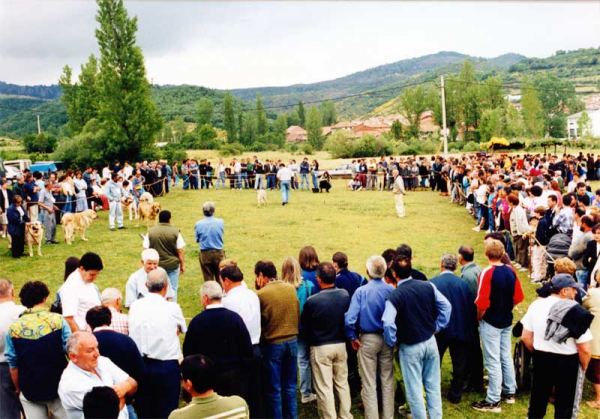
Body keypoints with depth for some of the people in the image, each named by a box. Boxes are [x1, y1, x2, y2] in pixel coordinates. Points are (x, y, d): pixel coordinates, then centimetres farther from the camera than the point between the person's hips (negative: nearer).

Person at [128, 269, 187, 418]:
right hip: (167, 367, -3)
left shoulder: (135, 306, -3)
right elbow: (183, 329, 6)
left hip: (140, 365, 3)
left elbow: (133, 332, 6)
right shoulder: (173, 308, -10)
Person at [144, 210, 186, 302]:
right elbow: (180, 251, -7)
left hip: (156, 266, 2)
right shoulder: (175, 232, -8)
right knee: (172, 289, 7)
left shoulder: (150, 232, -3)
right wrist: (182, 265, 4)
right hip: (172, 265, -2)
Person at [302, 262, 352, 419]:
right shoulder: (345, 295, -10)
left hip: (320, 348, -5)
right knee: (342, 383, 20)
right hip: (341, 344, 5)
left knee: (324, 388, 6)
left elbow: (305, 325, -6)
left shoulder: (312, 301, -22)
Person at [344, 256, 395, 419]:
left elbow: (350, 318, -21)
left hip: (368, 339, -2)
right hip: (387, 339, 3)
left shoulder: (361, 291, -15)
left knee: (369, 383, 8)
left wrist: (352, 337, -6)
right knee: (387, 381, 16)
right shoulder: (391, 290, -9)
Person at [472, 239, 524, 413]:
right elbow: (518, 298, 5)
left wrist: (478, 319, -5)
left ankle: (493, 401, 7)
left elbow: (482, 303, -22)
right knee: (506, 357, 19)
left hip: (490, 323, -6)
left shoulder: (487, 273, -21)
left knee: (493, 361, 0)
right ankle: (509, 392, 32)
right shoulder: (511, 271, -3)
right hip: (507, 321, 6)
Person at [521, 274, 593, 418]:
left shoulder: (536, 304, -6)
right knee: (565, 405, 14)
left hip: (541, 359, 4)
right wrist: (583, 367, -1)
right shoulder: (576, 312, -20)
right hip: (567, 362, -4)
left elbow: (525, 337, 0)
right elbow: (585, 349, -20)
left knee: (538, 398, 21)